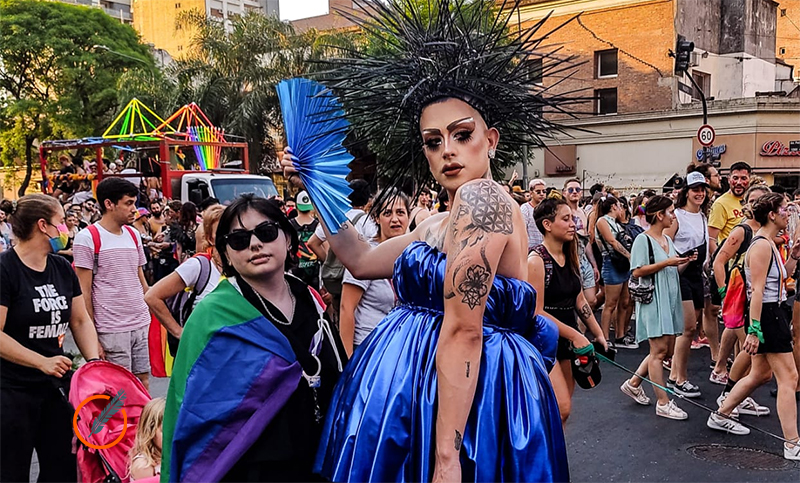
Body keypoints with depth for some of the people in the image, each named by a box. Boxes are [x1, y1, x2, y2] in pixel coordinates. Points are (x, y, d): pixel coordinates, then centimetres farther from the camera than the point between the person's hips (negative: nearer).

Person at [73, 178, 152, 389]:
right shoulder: (87, 238, -6)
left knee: (143, 382, 8)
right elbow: (84, 291, -7)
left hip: (141, 324, 6)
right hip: (111, 329, -6)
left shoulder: (134, 234, 12)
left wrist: (150, 315, 14)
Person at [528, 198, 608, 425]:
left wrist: (599, 334, 12)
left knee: (561, 410, 11)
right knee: (561, 408, -15)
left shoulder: (570, 257, 8)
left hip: (565, 341, 8)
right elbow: (536, 312, -18)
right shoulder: (536, 260, -17)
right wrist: (574, 335, -16)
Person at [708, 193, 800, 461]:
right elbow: (757, 291, -23)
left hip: (773, 313, 10)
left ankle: (720, 416, 29)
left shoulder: (768, 244, 14)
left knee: (761, 373, 18)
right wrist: (754, 330, -26)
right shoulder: (762, 246, -17)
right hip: (767, 315, -10)